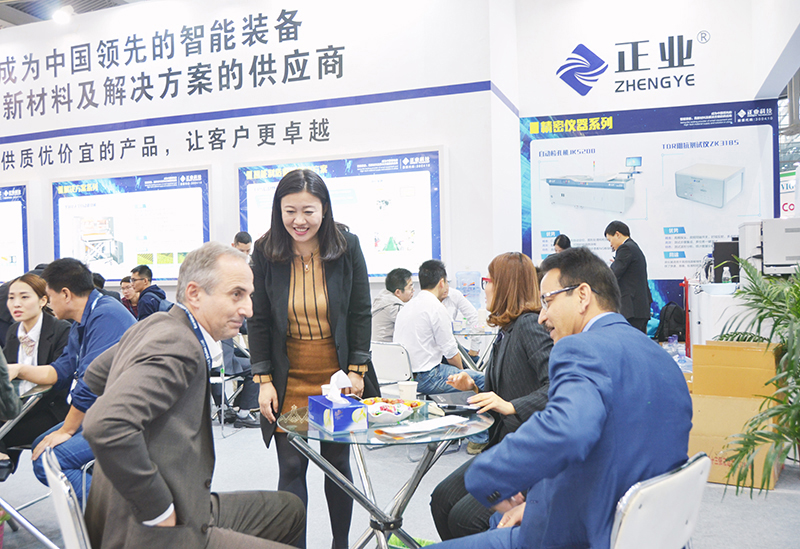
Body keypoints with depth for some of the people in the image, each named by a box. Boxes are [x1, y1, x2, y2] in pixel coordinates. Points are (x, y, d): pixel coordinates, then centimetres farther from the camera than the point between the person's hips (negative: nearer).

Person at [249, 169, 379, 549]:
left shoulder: (347, 246, -6)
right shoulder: (265, 252, -5)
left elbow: (360, 313, 0)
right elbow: (258, 321, 0)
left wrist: (357, 370, -4)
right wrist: (263, 380, -3)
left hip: (338, 375, 0)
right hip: (289, 380, 0)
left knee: (337, 462, 12)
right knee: (292, 467, 2)